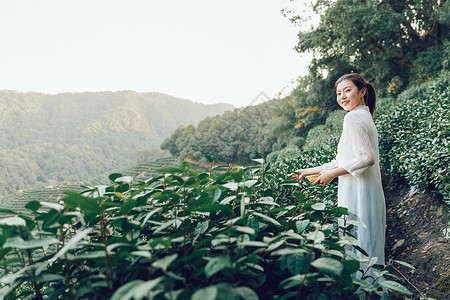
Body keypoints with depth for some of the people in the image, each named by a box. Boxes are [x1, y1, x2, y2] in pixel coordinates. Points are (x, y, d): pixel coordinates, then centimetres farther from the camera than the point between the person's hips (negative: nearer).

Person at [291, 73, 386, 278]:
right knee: (370, 248, 14)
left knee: (356, 249, -2)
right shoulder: (366, 116, 19)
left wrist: (332, 174, -11)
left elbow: (367, 157, -20)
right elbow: (344, 161, 21)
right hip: (370, 192, 10)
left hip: (357, 194, -10)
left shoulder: (353, 118, -11)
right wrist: (309, 171, 23)